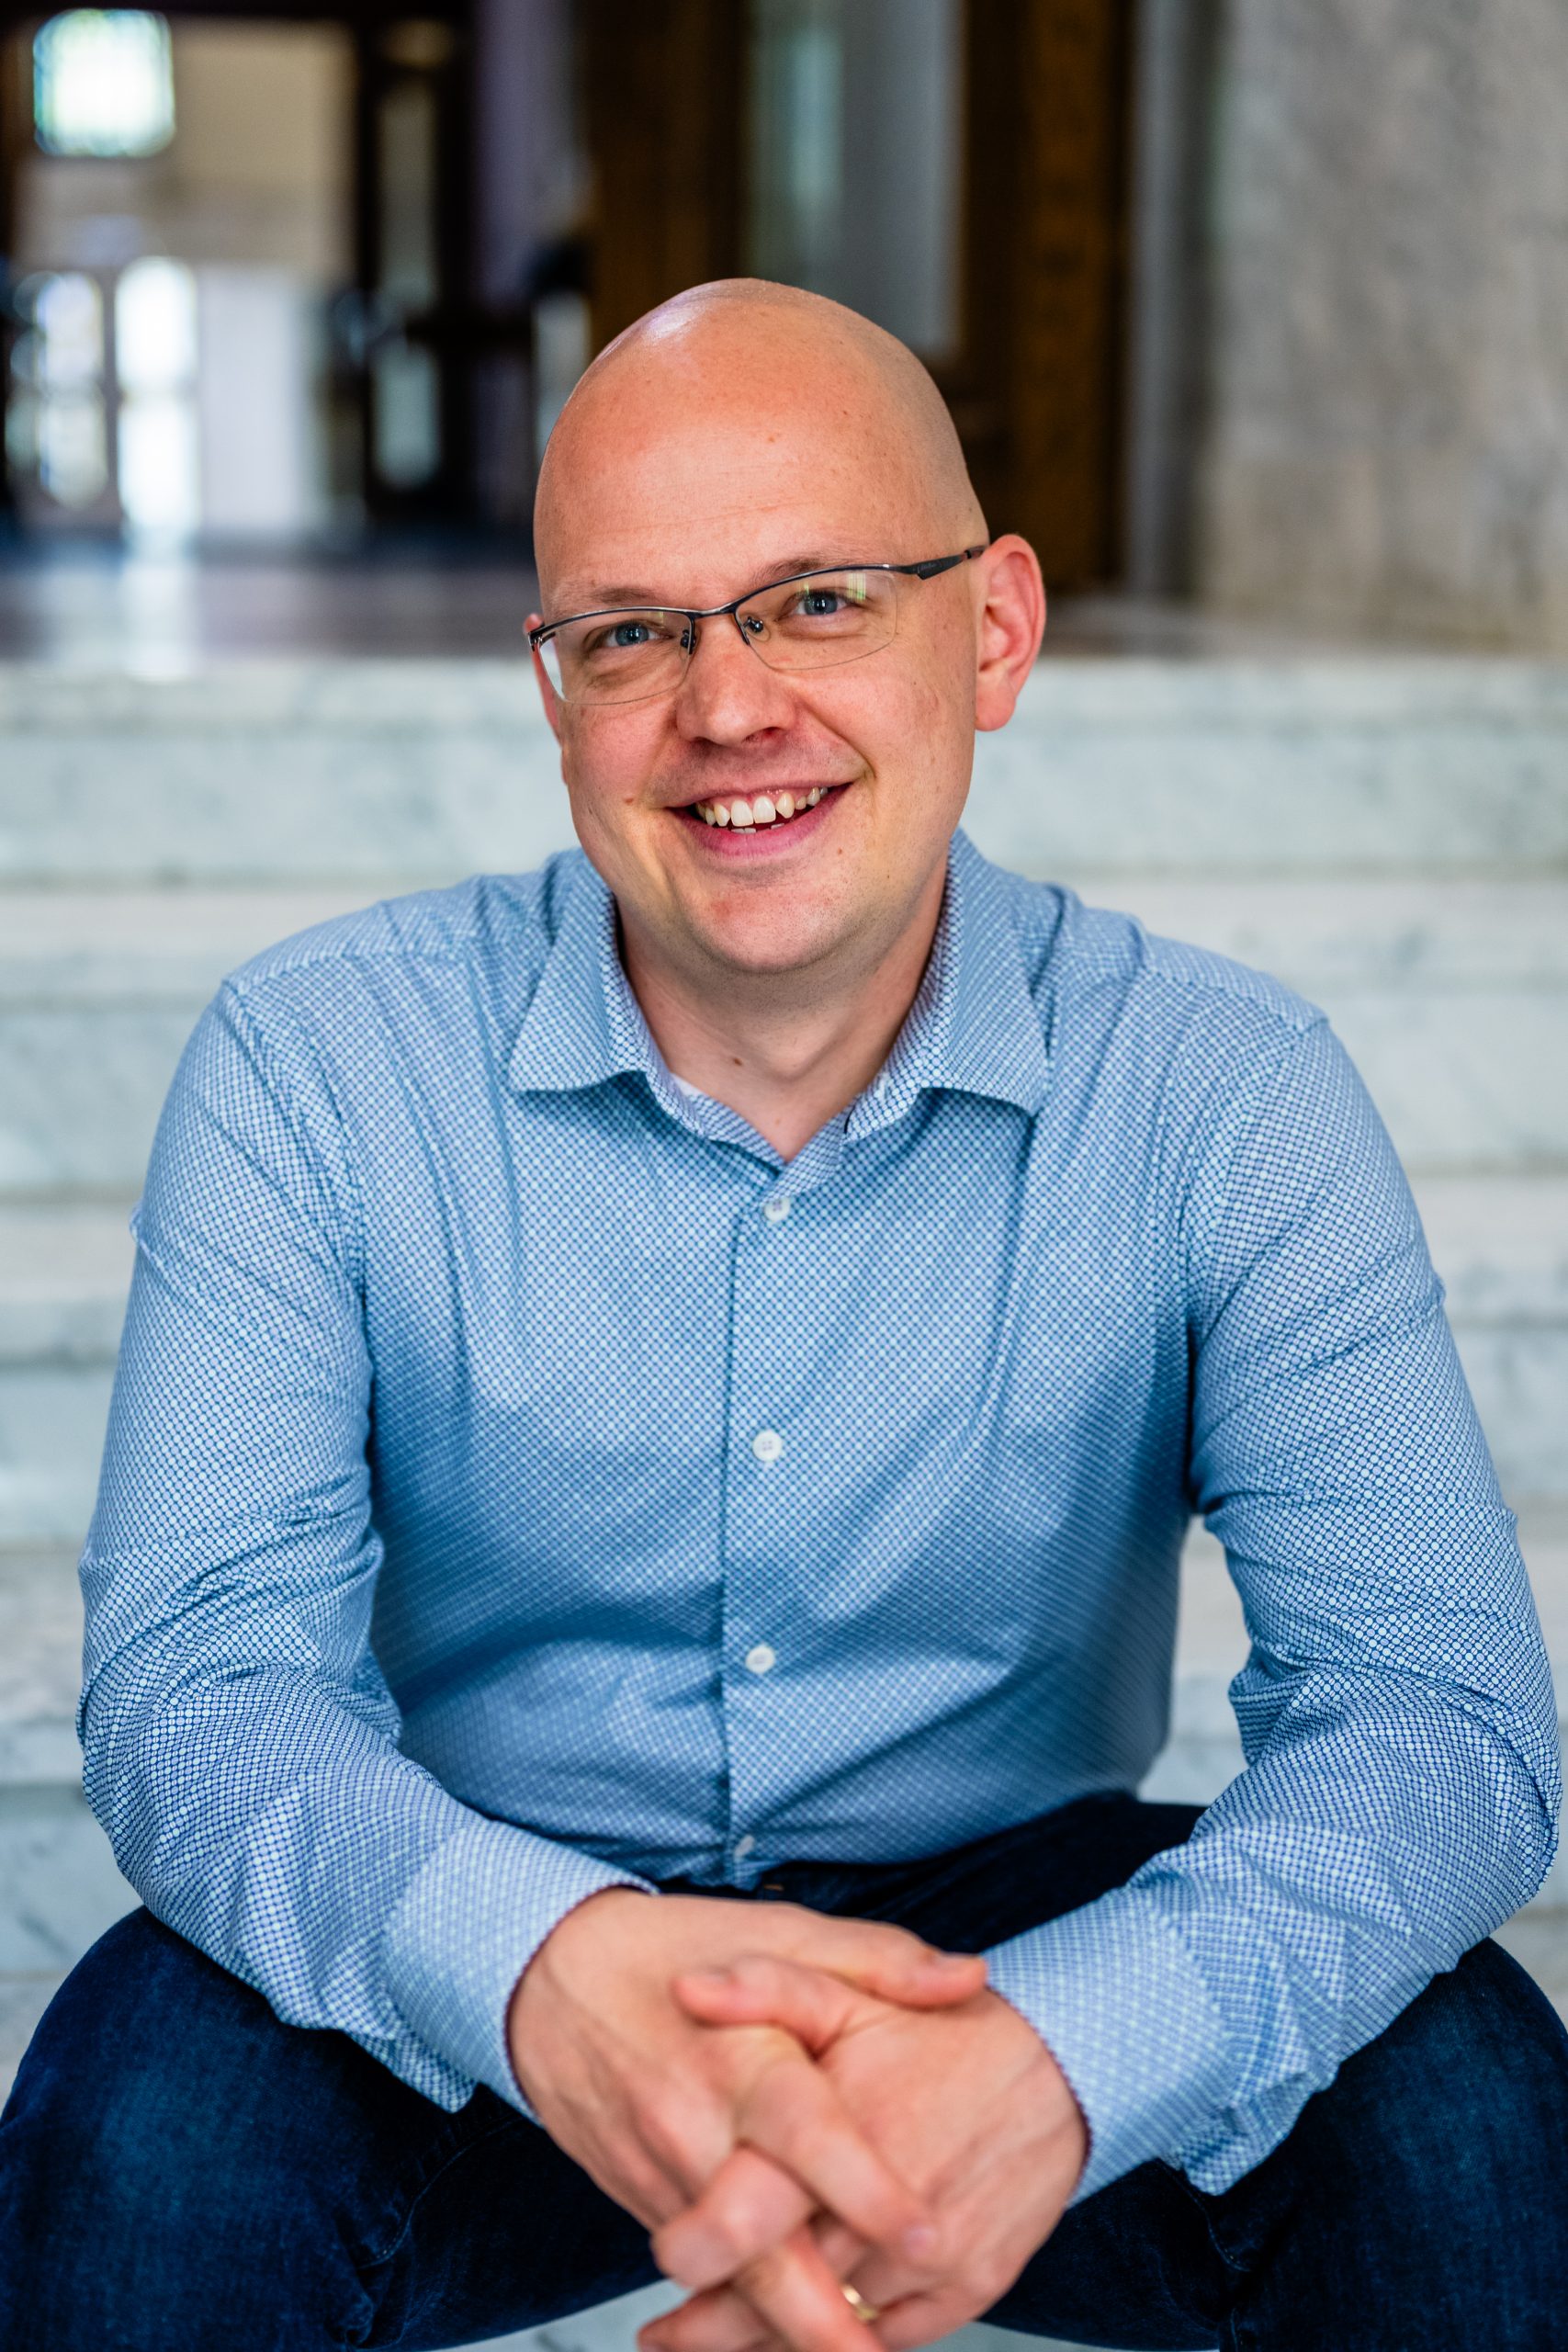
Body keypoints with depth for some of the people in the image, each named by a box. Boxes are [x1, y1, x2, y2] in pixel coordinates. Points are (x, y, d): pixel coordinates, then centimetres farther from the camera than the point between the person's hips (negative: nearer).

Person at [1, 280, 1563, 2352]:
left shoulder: (1226, 1096, -10)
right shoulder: (313, 1070, -10)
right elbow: (198, 1683, -17)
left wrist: (1061, 2052, -40)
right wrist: (538, 1961, -40)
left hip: (1015, 1917, 1)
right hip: (490, 1982, 0)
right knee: (167, 2079, -30)